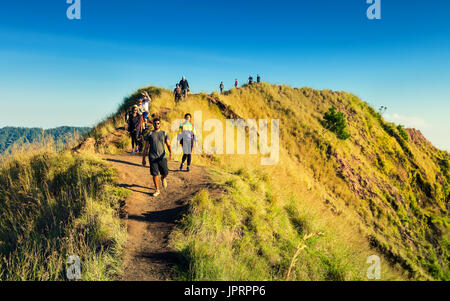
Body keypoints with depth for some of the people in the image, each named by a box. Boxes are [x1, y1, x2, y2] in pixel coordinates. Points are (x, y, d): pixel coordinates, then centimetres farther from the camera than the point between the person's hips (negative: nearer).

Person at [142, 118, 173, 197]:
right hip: (152, 157, -1)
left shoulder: (164, 134, 7)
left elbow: (168, 145, 2)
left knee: (165, 173, -1)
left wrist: (170, 152, -18)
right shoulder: (149, 134, 5)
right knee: (155, 174, -1)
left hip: (162, 157, 1)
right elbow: (146, 147, 8)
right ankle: (157, 190, 12)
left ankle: (163, 178, 36)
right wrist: (143, 159, 7)